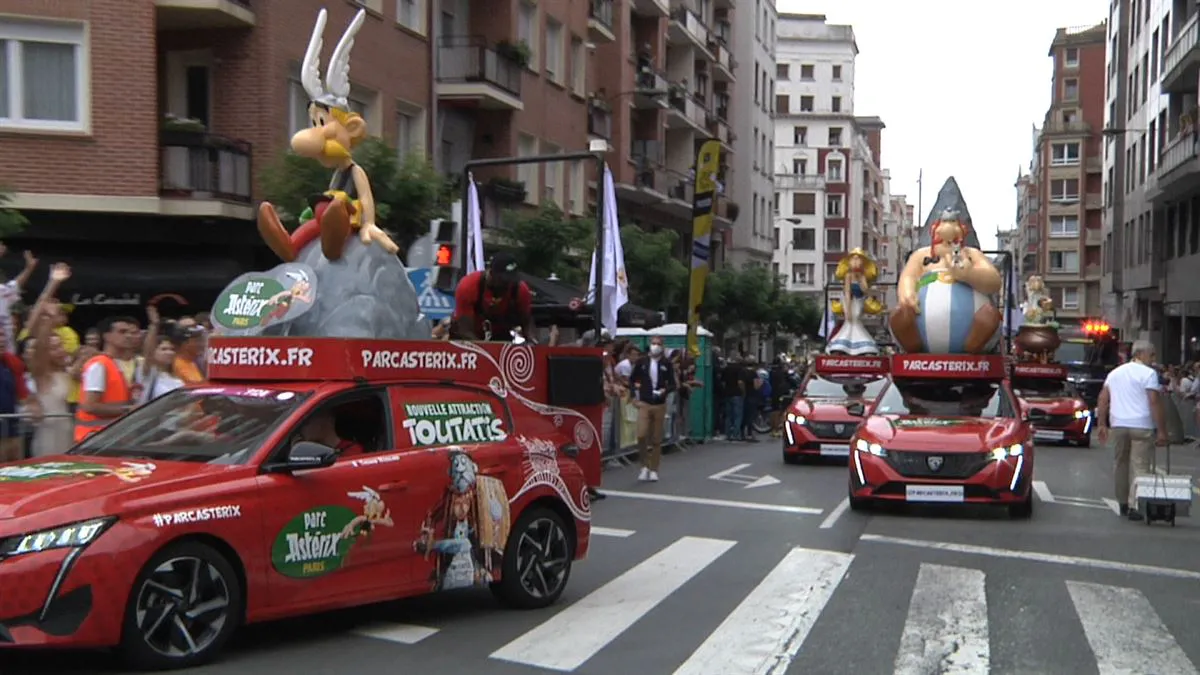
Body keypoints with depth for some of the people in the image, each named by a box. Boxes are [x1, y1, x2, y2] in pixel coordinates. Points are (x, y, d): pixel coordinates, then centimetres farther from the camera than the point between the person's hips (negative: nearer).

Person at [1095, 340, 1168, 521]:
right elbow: (1155, 402, -12)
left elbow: (1103, 400, 11)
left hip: (1118, 425, 6)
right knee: (1140, 467, -4)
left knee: (1121, 464, 15)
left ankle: (1123, 504, 23)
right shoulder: (1149, 373, -5)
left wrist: (1101, 424, 13)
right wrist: (1161, 430, -12)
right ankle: (1133, 505, -13)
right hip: (1142, 426, -6)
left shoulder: (1114, 372, 15)